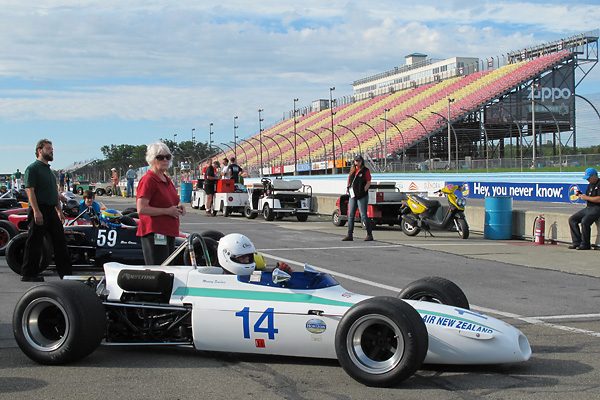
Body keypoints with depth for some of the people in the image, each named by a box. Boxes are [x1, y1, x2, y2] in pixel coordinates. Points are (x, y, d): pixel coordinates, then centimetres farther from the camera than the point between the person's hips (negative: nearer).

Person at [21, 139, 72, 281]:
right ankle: (28, 274, 5)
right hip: (39, 210, -9)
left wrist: (59, 211, 21)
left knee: (60, 241, 10)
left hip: (52, 211, 9)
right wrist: (36, 211, -24)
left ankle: (65, 272, 16)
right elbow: (30, 190, -17)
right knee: (35, 243, -3)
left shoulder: (49, 170, 19)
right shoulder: (33, 168, -8)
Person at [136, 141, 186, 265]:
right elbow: (141, 209, -20)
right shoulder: (148, 180, -10)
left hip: (169, 233, 9)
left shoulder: (167, 180, 17)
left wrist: (178, 208, 10)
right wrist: (167, 211, -17)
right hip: (154, 234, -9)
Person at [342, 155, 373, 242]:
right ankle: (350, 235, 7)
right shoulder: (352, 170, 15)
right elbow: (349, 180, 24)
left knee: (363, 216, -6)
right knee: (350, 216, 4)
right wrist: (348, 188, 8)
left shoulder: (365, 170, -3)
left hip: (362, 196, -6)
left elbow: (368, 182, -8)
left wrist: (363, 191, -14)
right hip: (352, 196, 6)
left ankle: (369, 235, 3)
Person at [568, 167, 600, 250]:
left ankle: (585, 244, -20)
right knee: (572, 219, -1)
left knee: (584, 221, -31)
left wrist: (586, 197, -17)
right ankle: (577, 242, -5)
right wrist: (581, 195, 5)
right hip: (587, 208, 10)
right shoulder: (590, 185, 19)